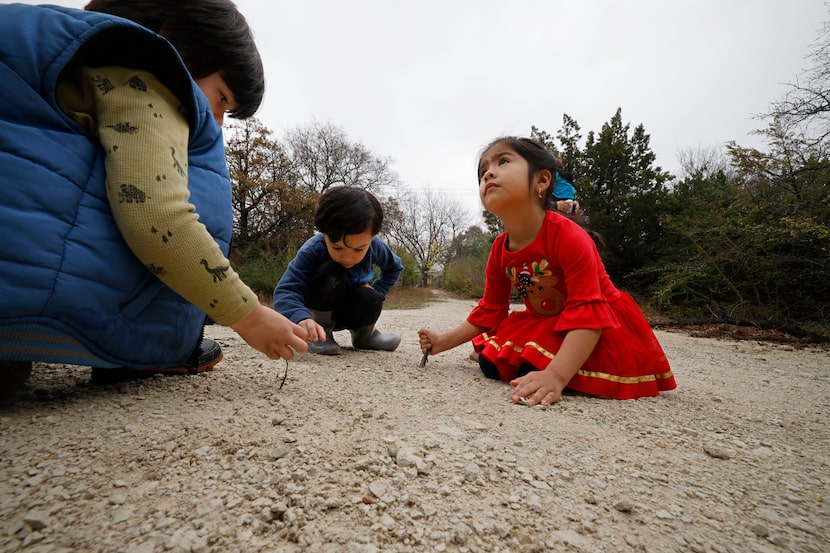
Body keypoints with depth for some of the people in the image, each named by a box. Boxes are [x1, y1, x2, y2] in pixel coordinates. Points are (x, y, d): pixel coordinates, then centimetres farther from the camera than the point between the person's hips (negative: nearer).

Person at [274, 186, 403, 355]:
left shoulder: (375, 246, -20)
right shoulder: (311, 251, -33)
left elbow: (394, 267, 2)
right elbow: (285, 291, -42)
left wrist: (376, 292, -12)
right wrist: (302, 319, -62)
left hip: (350, 309, 3)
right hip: (320, 311, -3)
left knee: (371, 300, -32)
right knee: (330, 272, -34)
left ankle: (363, 332, 3)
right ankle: (321, 333, -15)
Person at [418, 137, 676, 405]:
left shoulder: (568, 237, -29)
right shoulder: (499, 251, -8)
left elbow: (588, 313, -32)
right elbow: (490, 310, 2)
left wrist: (555, 377, -44)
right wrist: (443, 341, -2)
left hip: (602, 327, -6)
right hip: (545, 324, 6)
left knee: (534, 369, -26)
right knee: (491, 363, -3)